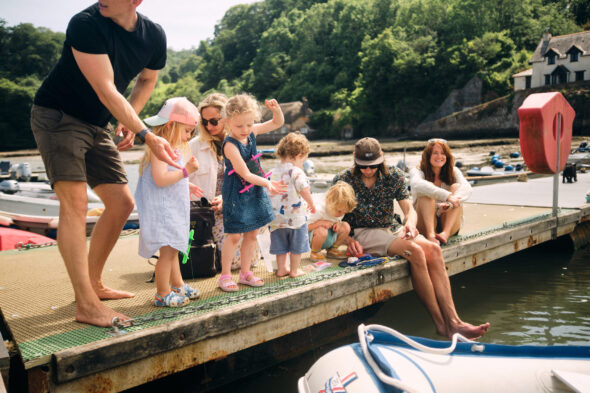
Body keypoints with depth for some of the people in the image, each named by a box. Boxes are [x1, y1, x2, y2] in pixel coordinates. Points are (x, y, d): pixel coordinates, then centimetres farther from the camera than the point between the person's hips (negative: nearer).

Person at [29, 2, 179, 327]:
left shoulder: (154, 37, -4)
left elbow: (147, 80, 16)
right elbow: (106, 91, -26)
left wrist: (129, 120, 2)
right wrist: (146, 135, -30)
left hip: (96, 126, 7)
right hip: (56, 116, -7)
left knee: (122, 204, 5)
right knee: (75, 200, -21)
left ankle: (93, 283, 21)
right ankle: (86, 305, -20)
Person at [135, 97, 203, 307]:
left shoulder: (173, 148, 17)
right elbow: (160, 179, -26)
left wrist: (187, 185, 23)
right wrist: (186, 171, -22)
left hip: (173, 209, 11)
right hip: (162, 209, -11)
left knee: (173, 250, 20)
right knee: (167, 250, -8)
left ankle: (177, 286, 32)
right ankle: (162, 294, 0)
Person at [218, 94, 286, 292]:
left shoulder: (252, 132, -2)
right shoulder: (230, 145, -22)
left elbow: (278, 123, 9)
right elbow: (245, 174, -25)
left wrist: (276, 109, -11)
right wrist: (267, 183, -31)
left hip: (254, 190, 7)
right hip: (236, 193, -7)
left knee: (252, 233, 13)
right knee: (234, 235, -1)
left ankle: (245, 272, 26)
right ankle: (225, 276, 14)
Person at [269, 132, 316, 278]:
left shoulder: (274, 171, 5)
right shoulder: (296, 172, -15)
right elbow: (304, 190, -21)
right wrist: (311, 204, -4)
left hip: (277, 216, 6)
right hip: (296, 216, -6)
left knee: (281, 246, 16)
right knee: (296, 245, 10)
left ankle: (281, 269, 25)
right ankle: (294, 270, 18)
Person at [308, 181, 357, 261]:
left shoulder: (340, 209, -8)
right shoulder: (319, 210, -29)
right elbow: (305, 227, -24)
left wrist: (338, 223, -14)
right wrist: (321, 222, -37)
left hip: (331, 236, 7)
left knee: (346, 227, -15)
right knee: (322, 231, -40)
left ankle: (332, 249, 7)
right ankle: (315, 252, -9)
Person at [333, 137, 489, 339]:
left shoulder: (394, 176, 6)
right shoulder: (343, 180, -3)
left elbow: (409, 209, 1)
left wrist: (410, 223, -23)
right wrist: (348, 240, -18)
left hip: (391, 229, 5)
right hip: (363, 233, -5)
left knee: (433, 249, -24)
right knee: (415, 251, -30)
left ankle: (453, 321, -30)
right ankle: (440, 323, -24)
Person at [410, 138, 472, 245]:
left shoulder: (453, 172, 7)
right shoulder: (417, 171, -2)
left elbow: (467, 188, -13)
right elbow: (417, 185, -27)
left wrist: (449, 203, -35)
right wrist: (447, 196, -40)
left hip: (449, 224, 3)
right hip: (424, 225, -2)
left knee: (456, 187, -16)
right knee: (426, 193, -24)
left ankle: (445, 233, -33)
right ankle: (430, 235, -42)